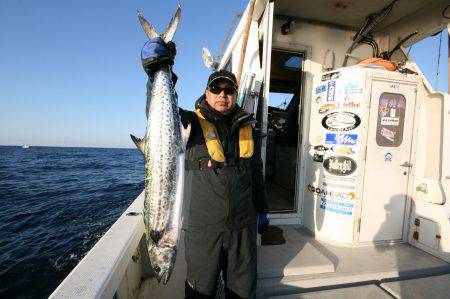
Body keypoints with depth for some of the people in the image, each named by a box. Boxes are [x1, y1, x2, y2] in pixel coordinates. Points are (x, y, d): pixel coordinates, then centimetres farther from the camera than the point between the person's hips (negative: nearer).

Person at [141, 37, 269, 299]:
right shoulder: (194, 122, -4)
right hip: (203, 227, -3)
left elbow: (256, 172, 12)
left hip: (243, 225, 4)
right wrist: (157, 74, -41)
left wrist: (262, 210, 16)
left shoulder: (247, 127, 6)